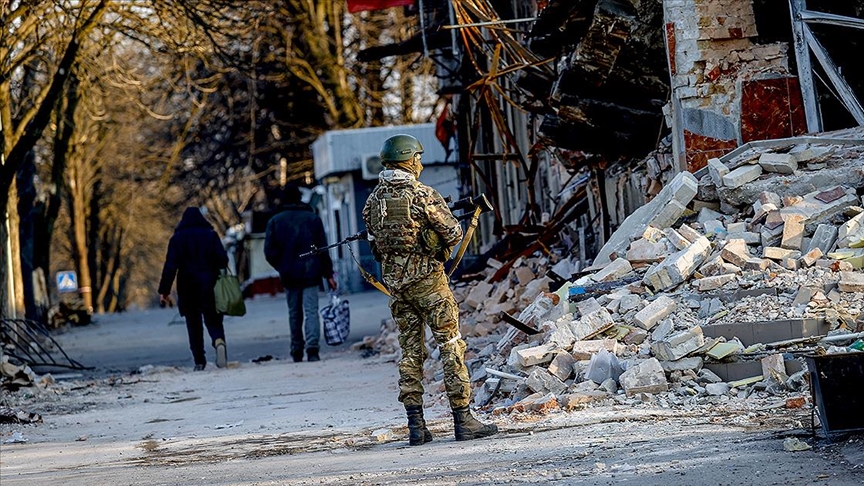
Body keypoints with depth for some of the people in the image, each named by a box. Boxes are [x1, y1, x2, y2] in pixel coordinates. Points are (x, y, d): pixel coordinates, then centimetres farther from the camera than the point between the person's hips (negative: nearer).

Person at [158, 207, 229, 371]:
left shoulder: (177, 238, 1)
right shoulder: (211, 235, 3)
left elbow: (170, 266, -5)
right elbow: (223, 260, -3)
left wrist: (164, 290, -3)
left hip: (187, 288, 0)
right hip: (209, 287, 0)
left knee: (193, 324, 9)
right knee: (213, 320, 5)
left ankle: (199, 361, 4)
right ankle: (219, 340, -28)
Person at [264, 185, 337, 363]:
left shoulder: (275, 221, 1)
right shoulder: (313, 219, 2)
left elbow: (270, 251, -4)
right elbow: (323, 249, 2)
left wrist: (282, 268, 12)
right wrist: (328, 274, 6)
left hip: (289, 275, 1)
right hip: (311, 273, -1)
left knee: (294, 314, 12)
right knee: (311, 311, -5)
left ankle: (297, 352, 15)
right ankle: (312, 348, -23)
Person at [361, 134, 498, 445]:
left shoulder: (373, 200, 5)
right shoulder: (422, 195, -13)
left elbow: (375, 243, 12)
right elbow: (454, 233, -11)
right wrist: (439, 244, 9)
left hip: (395, 281, 6)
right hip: (427, 278, -6)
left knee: (410, 352, 10)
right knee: (451, 347, 0)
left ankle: (416, 425, 7)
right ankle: (463, 420, -2)